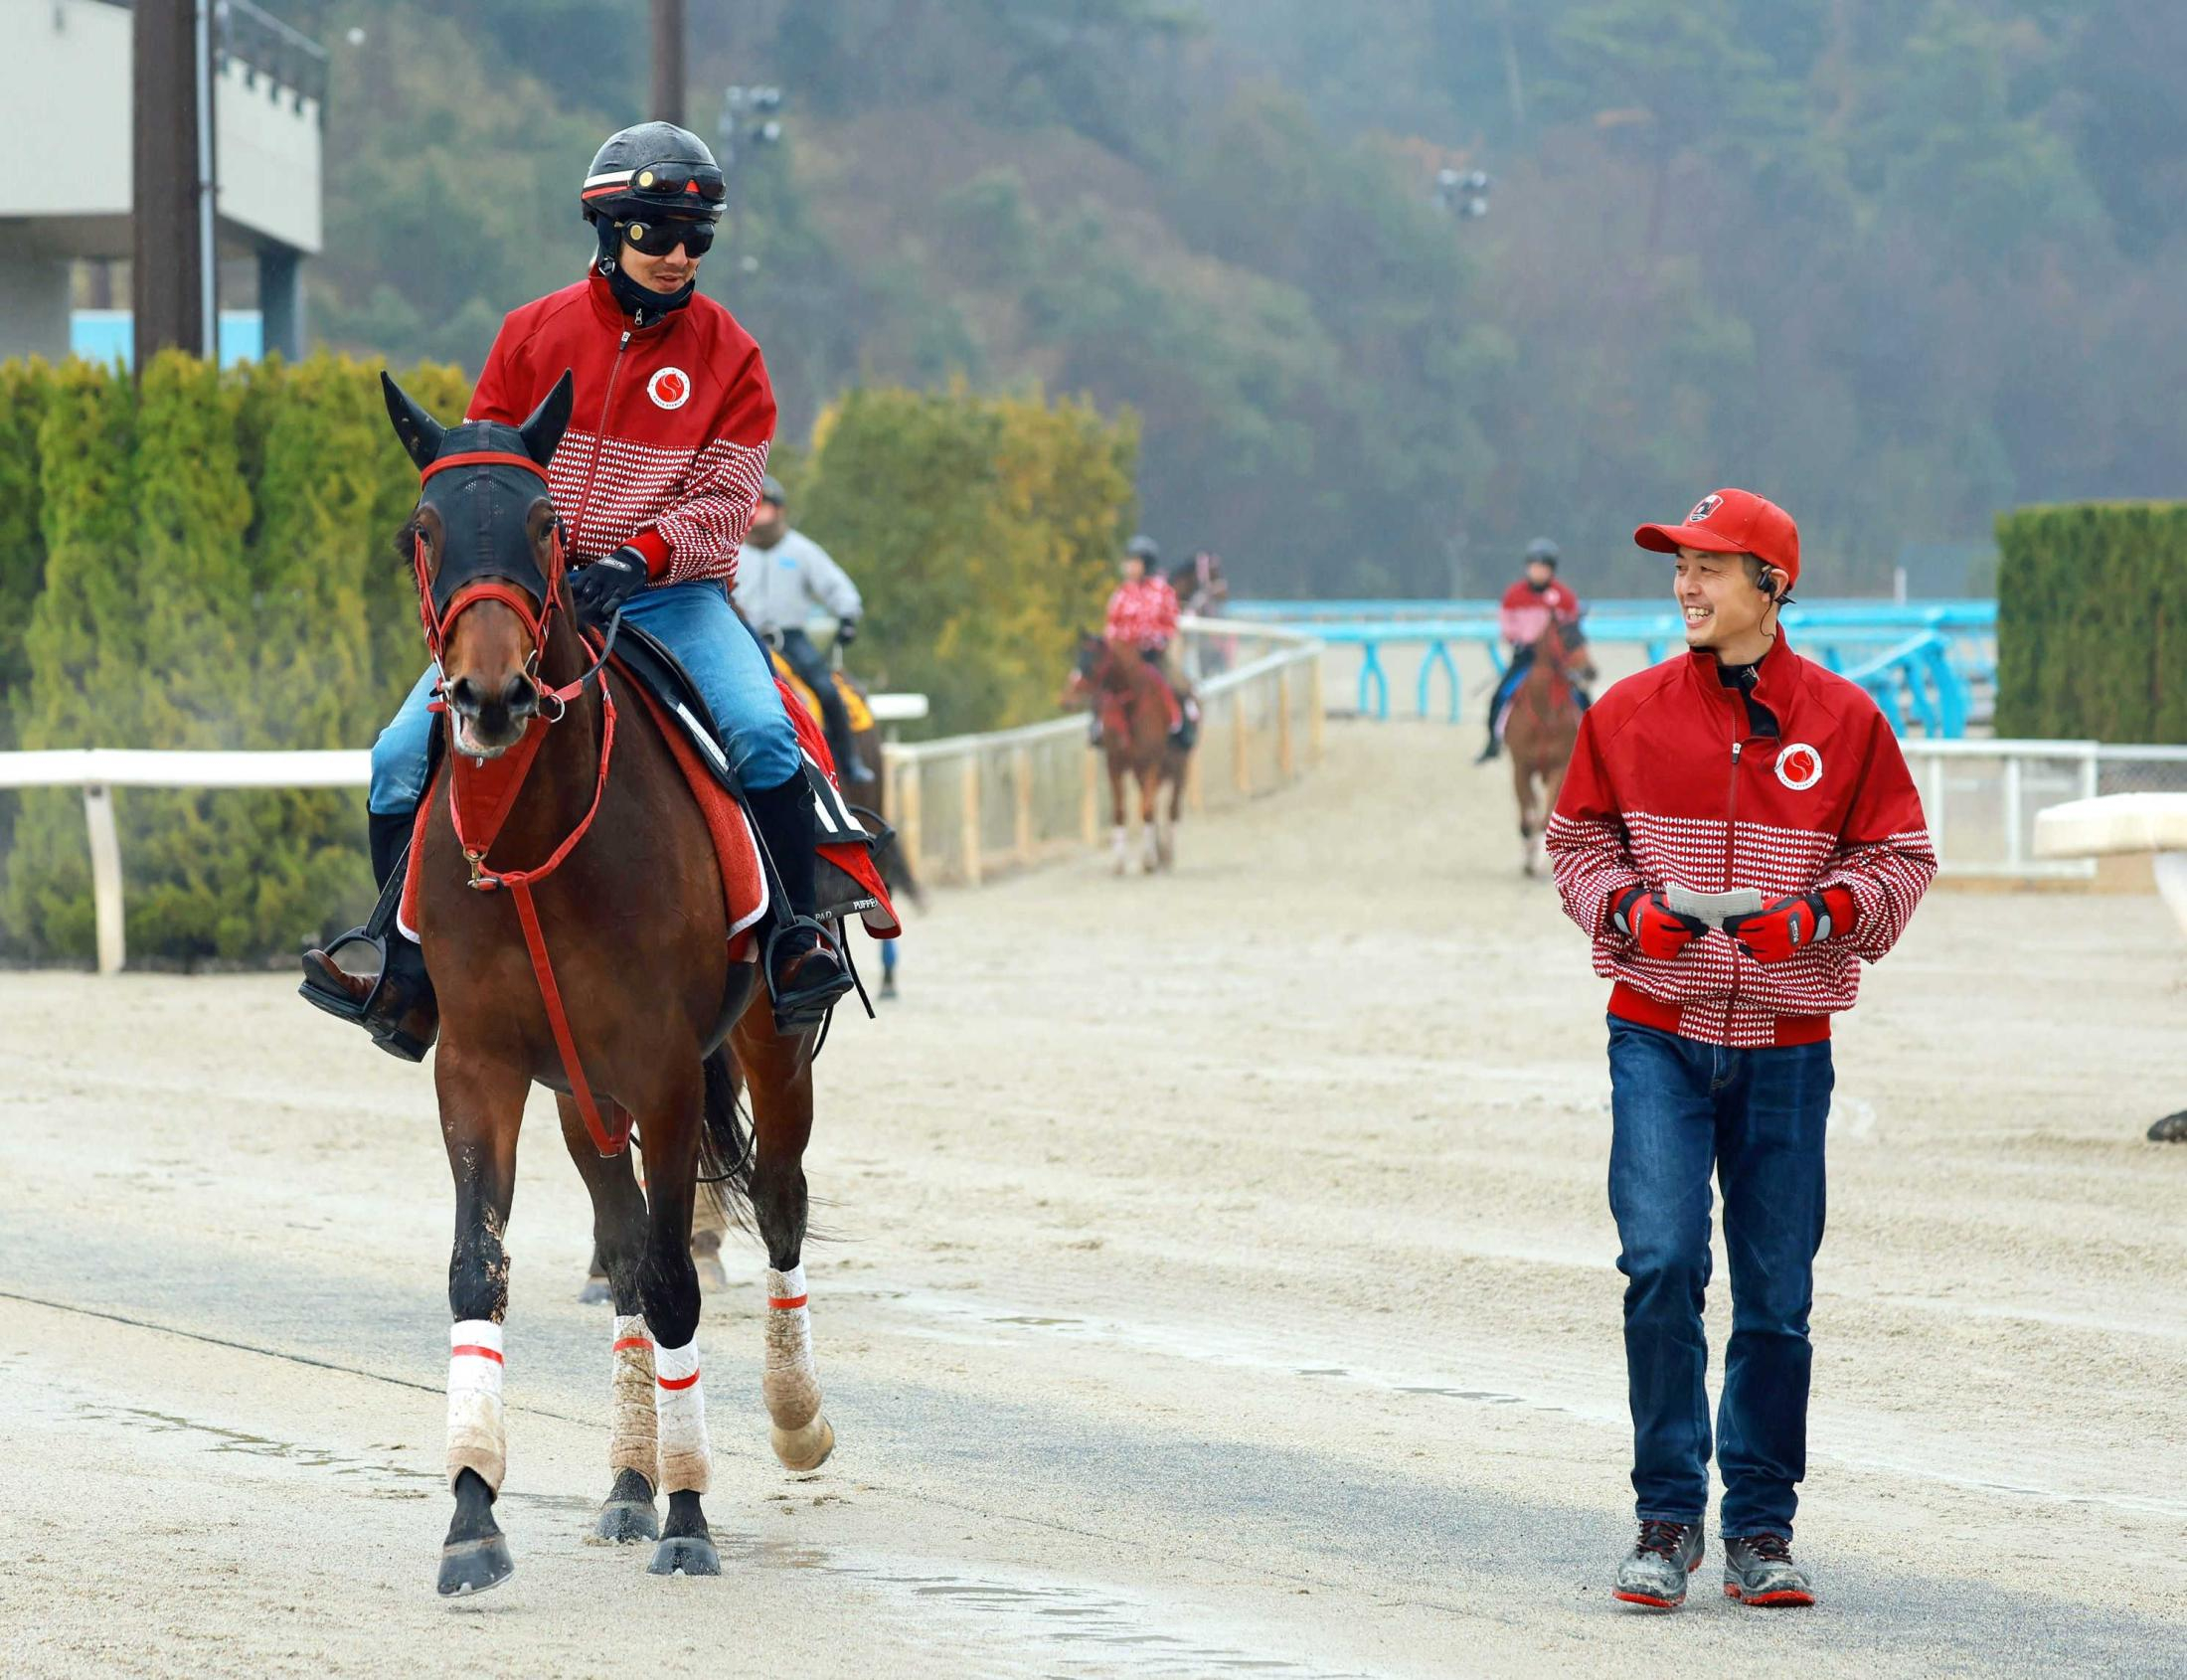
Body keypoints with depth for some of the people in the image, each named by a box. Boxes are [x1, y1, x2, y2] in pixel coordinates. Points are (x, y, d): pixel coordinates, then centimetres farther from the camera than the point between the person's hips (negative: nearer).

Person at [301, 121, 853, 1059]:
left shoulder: (728, 356, 3)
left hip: (671, 596, -2)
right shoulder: (535, 335, 7)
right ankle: (407, 978, 0)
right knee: (404, 756, -12)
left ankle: (797, 939, -15)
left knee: (763, 733, -30)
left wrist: (638, 558, -22)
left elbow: (723, 501, -4)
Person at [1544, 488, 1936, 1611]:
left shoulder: (1841, 719, 1)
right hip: (1659, 1034, 0)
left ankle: (1760, 1529, 15)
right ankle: (1667, 1518, -2)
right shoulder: (1629, 713, 4)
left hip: (1786, 1045, 0)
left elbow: (1900, 858, 5)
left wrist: (1816, 914, -13)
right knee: (1660, 1262, -13)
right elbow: (1577, 837, 12)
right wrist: (1628, 910, -7)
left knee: (1776, 1293, 4)